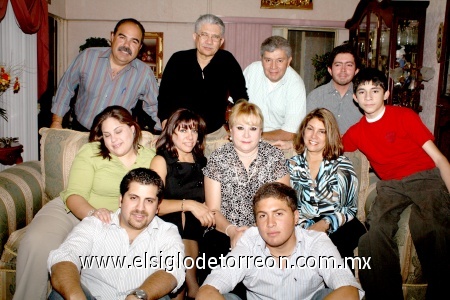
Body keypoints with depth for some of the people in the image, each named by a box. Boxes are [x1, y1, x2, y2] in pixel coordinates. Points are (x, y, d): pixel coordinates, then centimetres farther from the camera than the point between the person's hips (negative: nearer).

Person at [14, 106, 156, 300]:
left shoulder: (150, 158, 5)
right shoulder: (91, 152, -2)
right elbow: (73, 196, -10)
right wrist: (93, 213, -32)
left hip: (115, 222, 1)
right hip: (70, 211, -1)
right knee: (37, 242, -29)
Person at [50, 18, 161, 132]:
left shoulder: (145, 74, -7)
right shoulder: (87, 57, -5)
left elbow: (154, 108, 7)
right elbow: (66, 87, 7)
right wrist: (57, 122, 7)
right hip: (80, 130, -1)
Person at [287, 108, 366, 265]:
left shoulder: (342, 166, 6)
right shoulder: (292, 165, 12)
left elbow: (351, 208, 2)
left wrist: (325, 224, -16)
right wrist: (306, 227, -13)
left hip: (337, 228, 0)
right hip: (303, 228, 0)